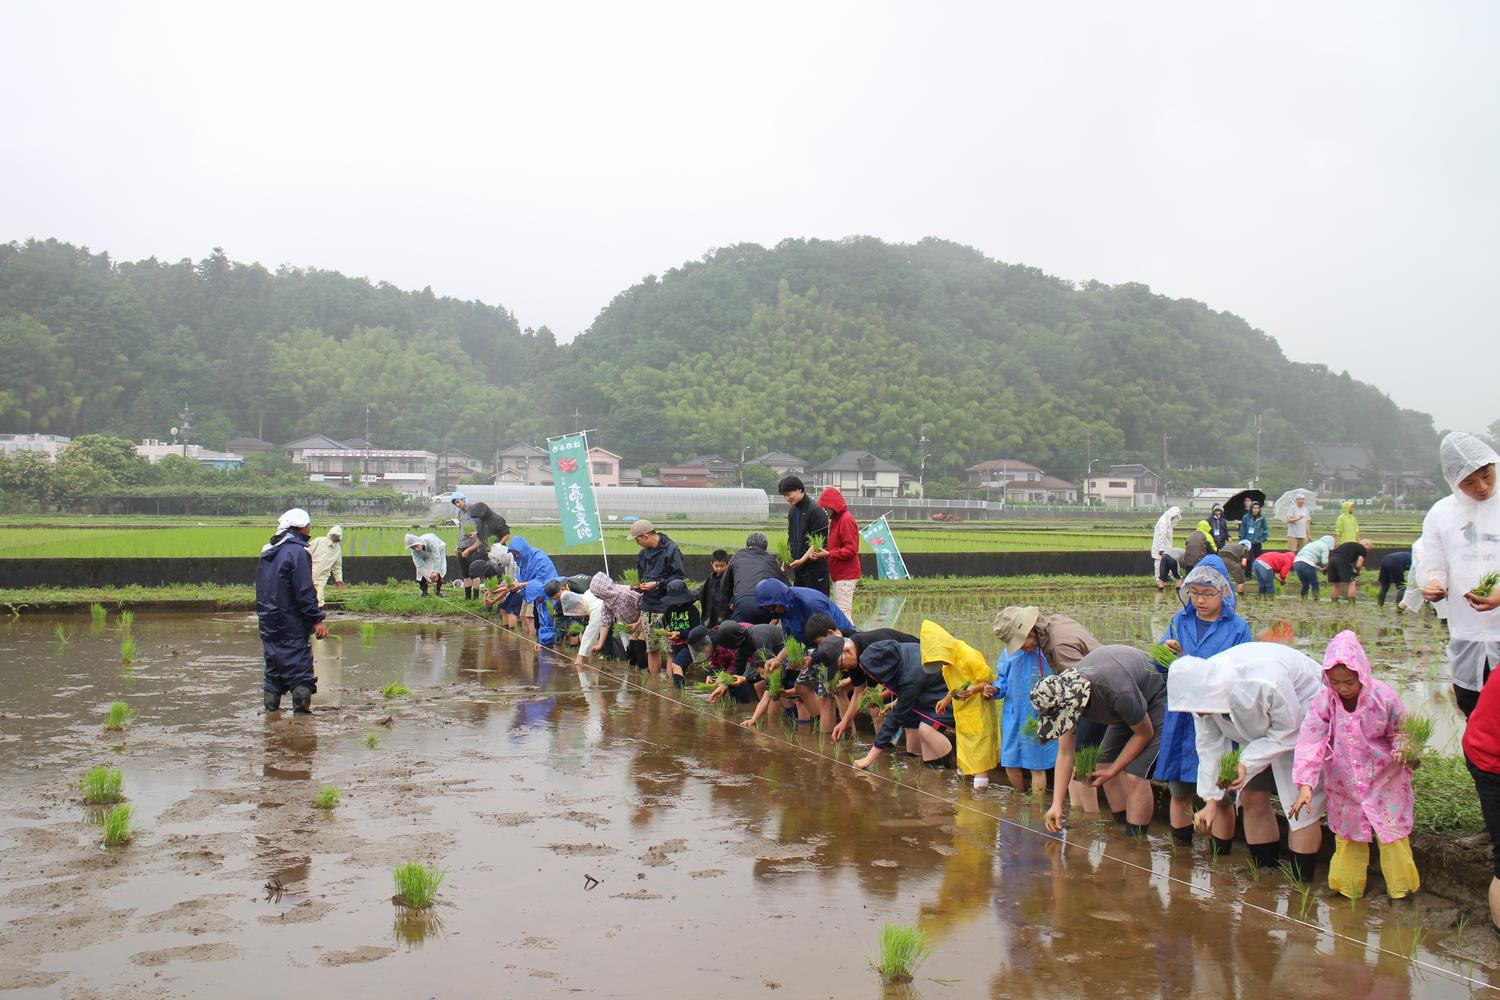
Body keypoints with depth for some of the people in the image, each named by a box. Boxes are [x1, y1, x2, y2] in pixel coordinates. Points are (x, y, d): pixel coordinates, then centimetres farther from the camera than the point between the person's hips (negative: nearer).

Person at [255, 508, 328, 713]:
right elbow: (305, 591, -18)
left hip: (267, 623, 8)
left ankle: (271, 710, 19)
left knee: (273, 669, 15)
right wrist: (317, 619, -15)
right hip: (291, 625, -8)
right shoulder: (297, 552, -14)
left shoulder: (267, 552, 14)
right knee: (300, 669, -2)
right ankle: (302, 710, -3)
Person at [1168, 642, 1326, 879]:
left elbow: (1287, 731, -26)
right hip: (1261, 732, 6)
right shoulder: (1203, 687, -21)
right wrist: (1211, 801, -12)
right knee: (1251, 798, 4)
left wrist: (1247, 763, -32)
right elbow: (1210, 746, -12)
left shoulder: (1266, 683, -42)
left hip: (1301, 721, -6)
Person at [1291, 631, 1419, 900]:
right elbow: (1310, 742, -21)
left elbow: (1400, 731, -4)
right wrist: (1305, 784, -29)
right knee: (1347, 834, 14)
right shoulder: (1324, 701, -19)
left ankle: (1401, 887, 26)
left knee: (1392, 833, 6)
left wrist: (1401, 750, -27)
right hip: (1344, 784, 1)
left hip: (1384, 779, -1)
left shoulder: (1383, 697, -20)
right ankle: (1347, 887, 30)